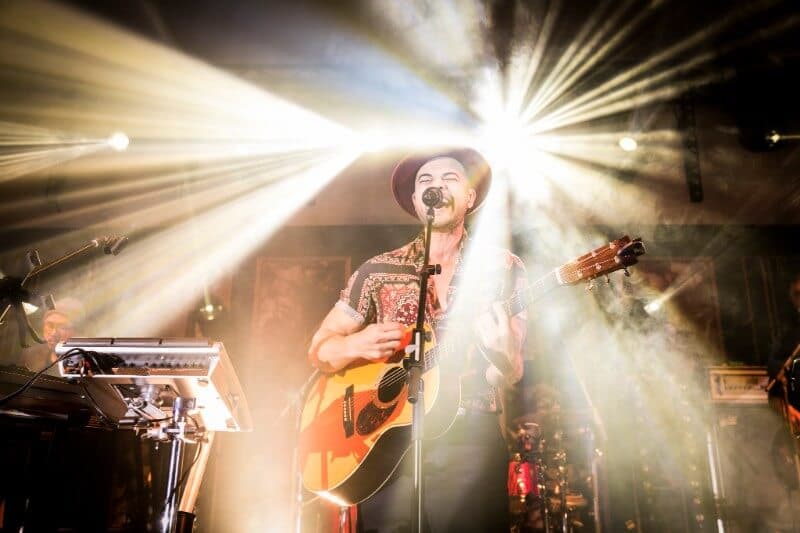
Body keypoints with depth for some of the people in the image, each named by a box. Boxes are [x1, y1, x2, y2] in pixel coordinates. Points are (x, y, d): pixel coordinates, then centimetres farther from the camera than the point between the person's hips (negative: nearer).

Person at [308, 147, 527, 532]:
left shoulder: (503, 268, 4)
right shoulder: (378, 270, 5)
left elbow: (513, 374, 2)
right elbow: (319, 349, 7)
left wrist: (504, 349, -20)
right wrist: (357, 344, -14)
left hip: (473, 444, 0)